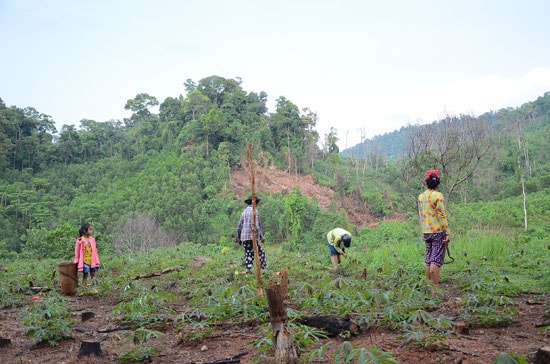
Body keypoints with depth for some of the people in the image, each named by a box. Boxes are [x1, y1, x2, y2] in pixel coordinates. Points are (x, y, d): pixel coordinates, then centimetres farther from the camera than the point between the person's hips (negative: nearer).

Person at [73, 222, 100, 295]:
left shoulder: (92, 239, 3)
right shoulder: (80, 240, -10)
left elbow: (94, 250, 8)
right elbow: (77, 251, -4)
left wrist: (96, 260, 7)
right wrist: (76, 260, -1)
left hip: (92, 260, 4)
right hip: (85, 261, -4)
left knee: (93, 274, 8)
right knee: (85, 275, 4)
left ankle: (93, 289, 16)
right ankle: (83, 290, 12)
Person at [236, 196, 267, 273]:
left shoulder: (244, 212, 14)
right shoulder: (254, 211, -7)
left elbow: (239, 226, 15)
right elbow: (256, 225, -18)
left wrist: (238, 238, 23)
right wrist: (261, 236, -16)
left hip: (244, 237, 6)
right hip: (253, 237, -6)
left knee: (248, 254, 8)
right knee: (261, 253, 1)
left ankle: (248, 270, 0)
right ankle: (264, 269, -3)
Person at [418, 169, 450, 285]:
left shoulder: (421, 196, 8)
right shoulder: (438, 195, -10)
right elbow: (442, 215, -13)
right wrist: (447, 233, -10)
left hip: (426, 232, 6)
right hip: (438, 231, -6)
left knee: (428, 258, 12)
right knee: (436, 259, -5)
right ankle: (435, 285, -8)